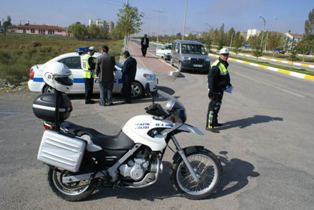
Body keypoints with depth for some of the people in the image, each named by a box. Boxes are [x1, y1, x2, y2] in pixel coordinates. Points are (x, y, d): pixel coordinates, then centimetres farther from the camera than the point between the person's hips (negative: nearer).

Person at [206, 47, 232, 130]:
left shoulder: (224, 64, 12)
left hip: (221, 89, 10)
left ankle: (214, 122, 33)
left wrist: (228, 83, 34)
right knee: (213, 107, -9)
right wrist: (211, 90, -29)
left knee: (217, 106, 19)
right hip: (215, 90, -10)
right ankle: (209, 125, -6)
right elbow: (210, 78, -26)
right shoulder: (216, 66, -21)